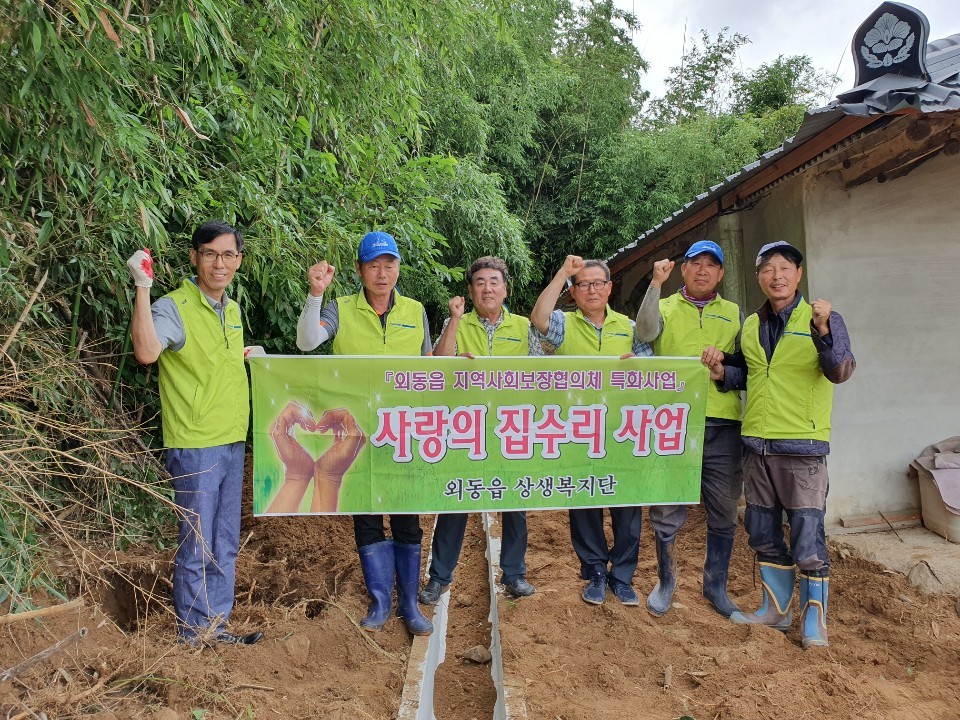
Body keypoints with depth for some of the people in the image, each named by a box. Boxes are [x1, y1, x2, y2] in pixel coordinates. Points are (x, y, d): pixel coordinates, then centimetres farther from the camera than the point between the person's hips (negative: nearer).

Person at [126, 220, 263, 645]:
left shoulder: (233, 311, 10)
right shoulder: (174, 307, -14)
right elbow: (146, 352, -35)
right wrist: (143, 286, -33)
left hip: (233, 444, 8)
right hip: (195, 448, -7)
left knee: (226, 544, 15)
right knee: (197, 547, 3)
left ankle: (217, 624, 29)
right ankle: (192, 634, 20)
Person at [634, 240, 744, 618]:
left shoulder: (735, 314, 15)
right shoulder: (665, 308, 10)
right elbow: (645, 333, -13)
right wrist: (656, 283, -18)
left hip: (723, 426, 2)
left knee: (723, 513, 9)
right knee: (666, 512, 2)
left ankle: (716, 586, 26)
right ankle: (666, 581, 23)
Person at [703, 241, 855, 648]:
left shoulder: (821, 320, -5)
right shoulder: (750, 326, 10)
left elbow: (840, 372, -19)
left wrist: (823, 330, -34)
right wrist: (721, 371, -2)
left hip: (802, 447, -5)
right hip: (756, 445, 6)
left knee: (808, 541, -2)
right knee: (763, 536, 15)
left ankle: (814, 622, 16)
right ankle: (776, 610, 31)